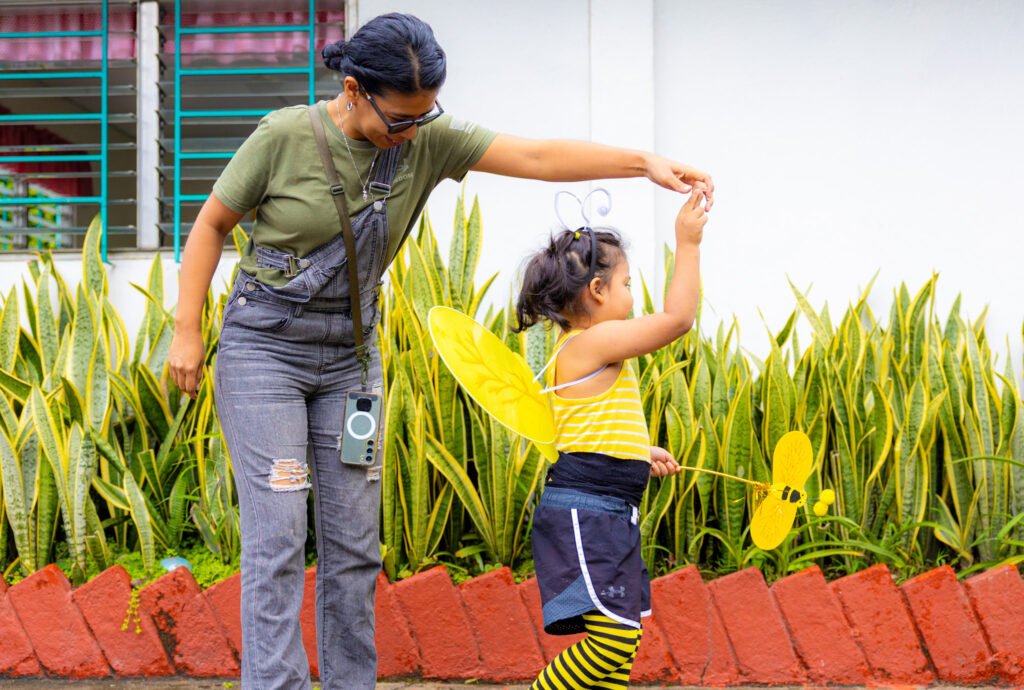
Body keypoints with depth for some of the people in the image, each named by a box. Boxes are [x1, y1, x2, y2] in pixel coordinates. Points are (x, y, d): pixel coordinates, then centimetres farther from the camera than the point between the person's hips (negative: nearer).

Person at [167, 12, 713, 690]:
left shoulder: (430, 139, -6)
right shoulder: (286, 136, -15)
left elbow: (537, 156, -13)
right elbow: (212, 225, -4)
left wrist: (645, 162, -25)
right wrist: (187, 332, -5)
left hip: (351, 353, 4)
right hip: (264, 347, -4)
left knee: (354, 543, 6)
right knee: (277, 540, -9)